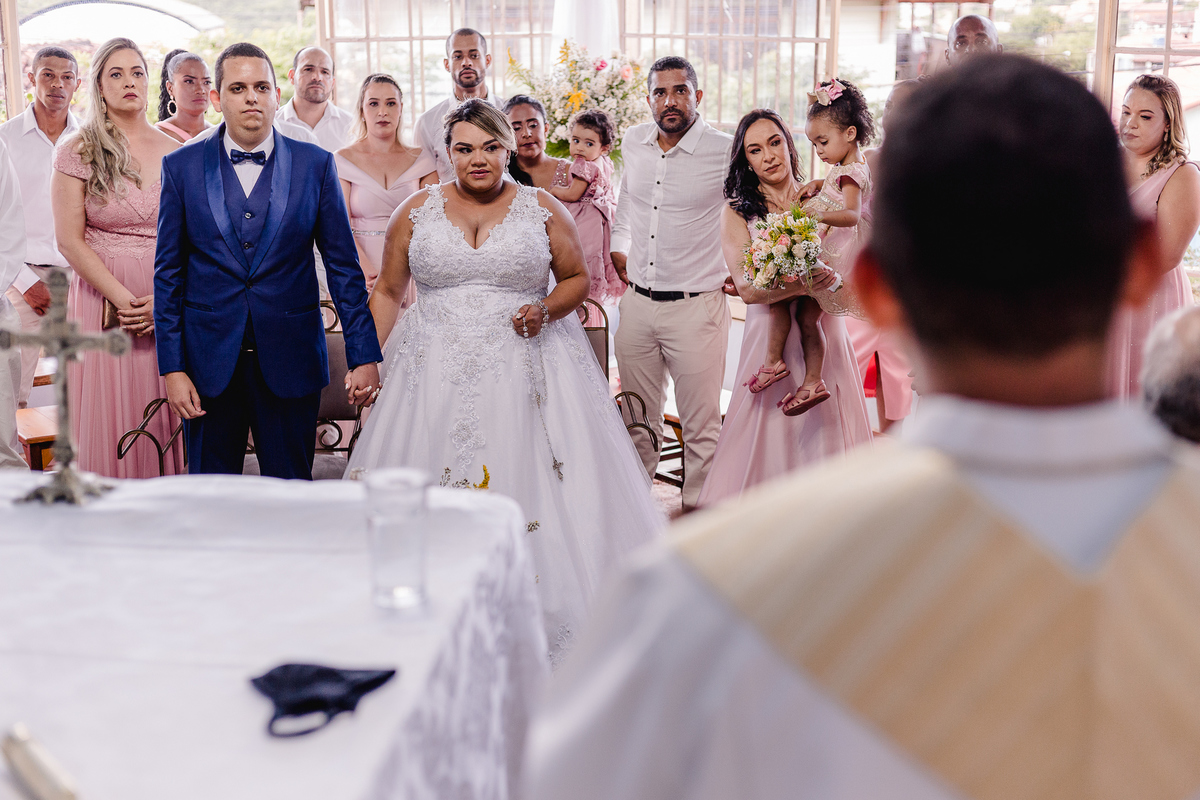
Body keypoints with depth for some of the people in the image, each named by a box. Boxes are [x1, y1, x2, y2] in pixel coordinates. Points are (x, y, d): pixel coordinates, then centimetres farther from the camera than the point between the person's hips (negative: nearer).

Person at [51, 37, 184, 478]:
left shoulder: (175, 151, 7)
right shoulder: (78, 151, 0)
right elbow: (70, 240, -5)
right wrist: (122, 297, -14)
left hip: (170, 304, 2)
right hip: (102, 297, -2)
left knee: (164, 417, 5)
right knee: (109, 417, 1)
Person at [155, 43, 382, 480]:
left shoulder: (315, 165, 2)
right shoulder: (183, 167, 3)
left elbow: (343, 266, 3)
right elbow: (168, 274, 4)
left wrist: (363, 354, -2)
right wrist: (172, 367, -2)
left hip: (291, 360, 0)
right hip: (209, 362, 1)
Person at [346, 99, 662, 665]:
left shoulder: (542, 210, 5)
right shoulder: (417, 211, 9)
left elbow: (578, 277, 11)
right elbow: (387, 290, 12)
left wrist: (548, 309, -9)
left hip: (525, 373, -1)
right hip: (437, 377, 1)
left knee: (534, 492, -4)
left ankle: (542, 624, 6)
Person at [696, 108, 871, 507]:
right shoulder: (737, 213, 3)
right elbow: (747, 289, -9)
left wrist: (830, 280, -21)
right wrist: (804, 285, -25)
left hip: (824, 335, 2)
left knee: (827, 434, 3)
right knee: (770, 442, -2)